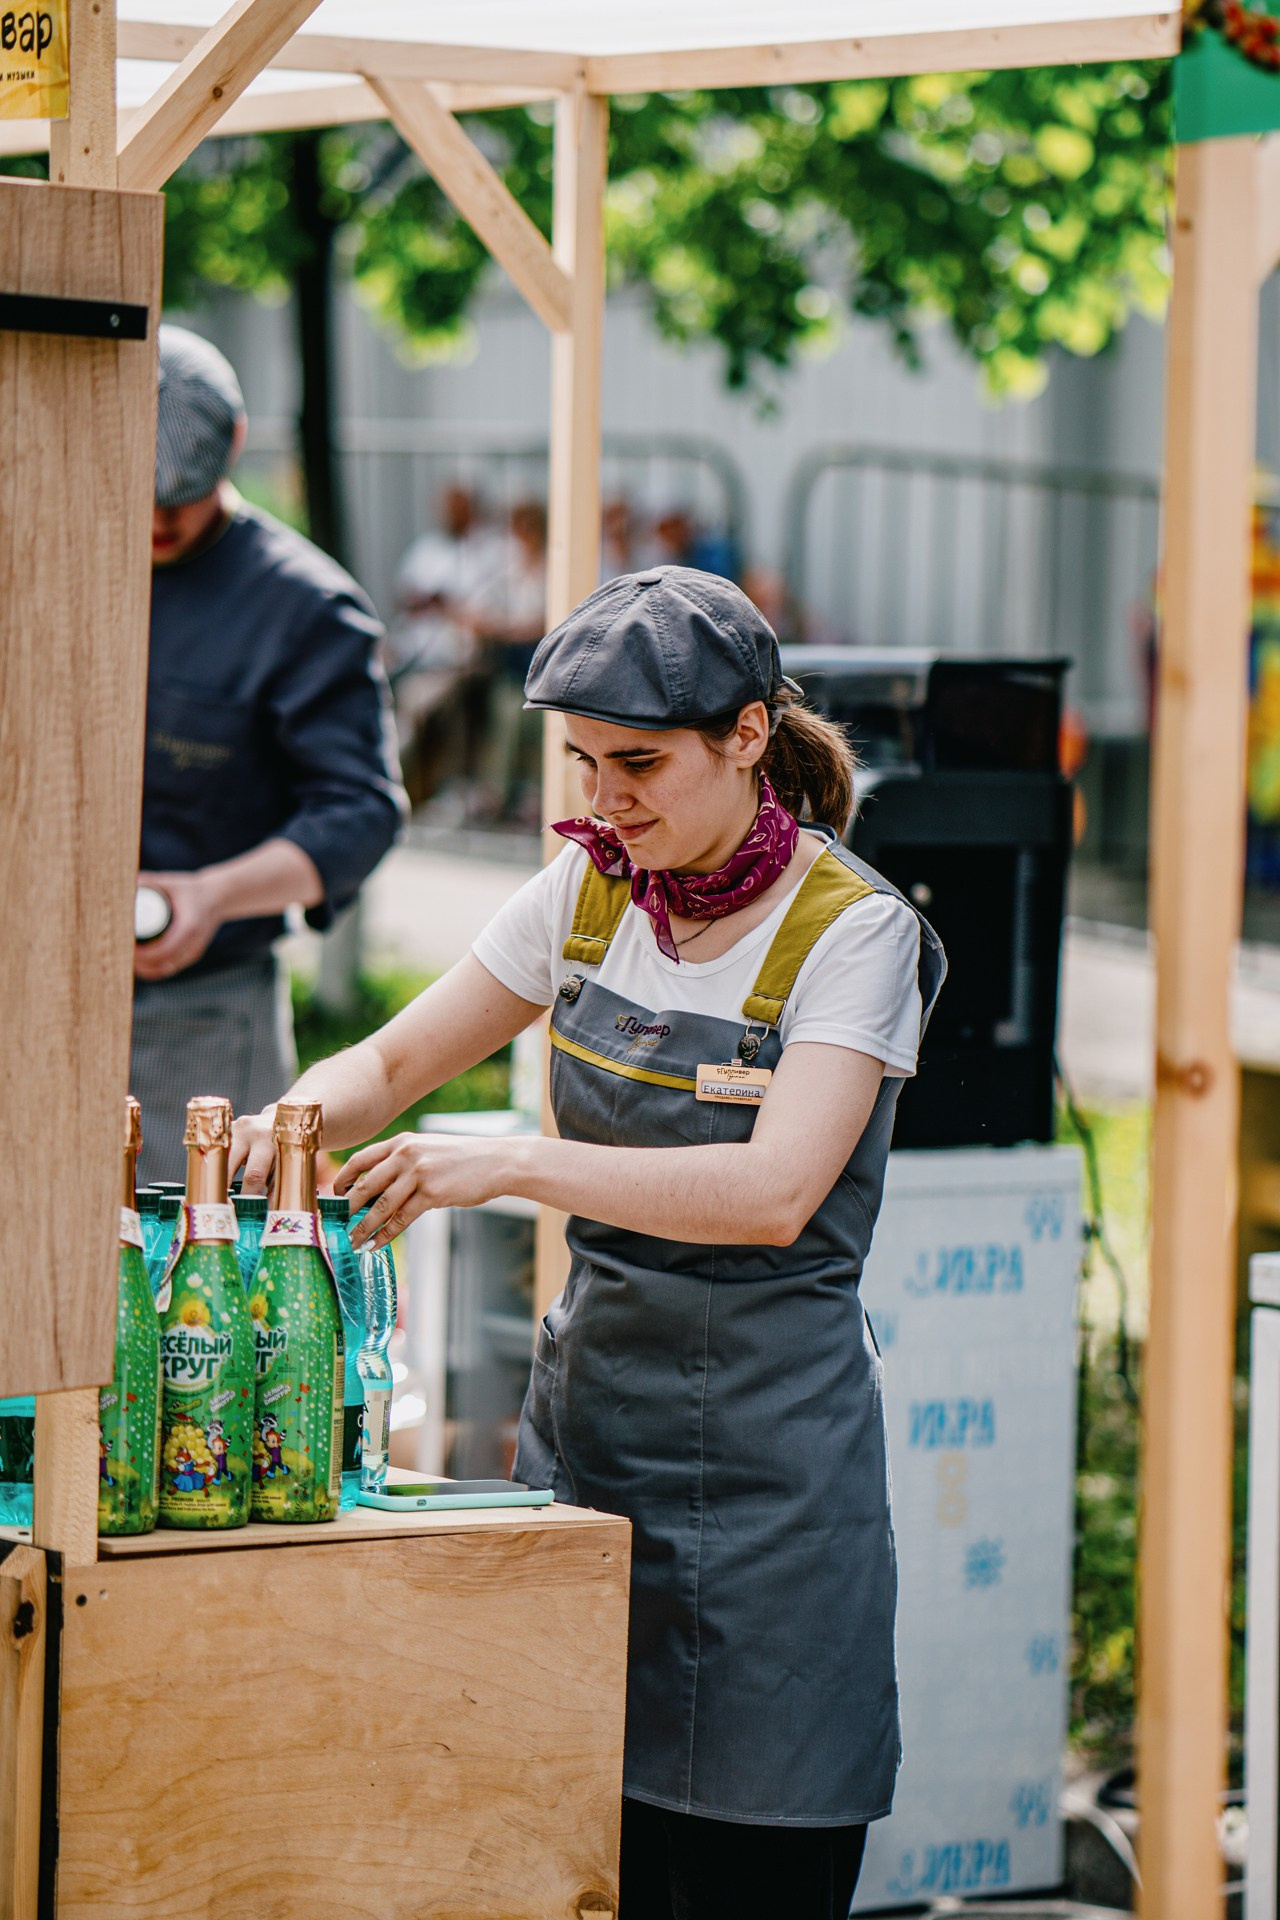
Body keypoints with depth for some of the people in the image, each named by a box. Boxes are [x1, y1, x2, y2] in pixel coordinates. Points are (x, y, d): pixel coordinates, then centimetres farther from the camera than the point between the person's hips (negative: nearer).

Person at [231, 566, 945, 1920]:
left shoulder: (850, 933, -10)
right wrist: (296, 1119, -11)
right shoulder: (591, 892, 7)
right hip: (584, 1416, 5)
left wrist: (508, 1164, -31)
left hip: (764, 1443, -5)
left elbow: (773, 1191, -23)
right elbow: (394, 1062, 12)